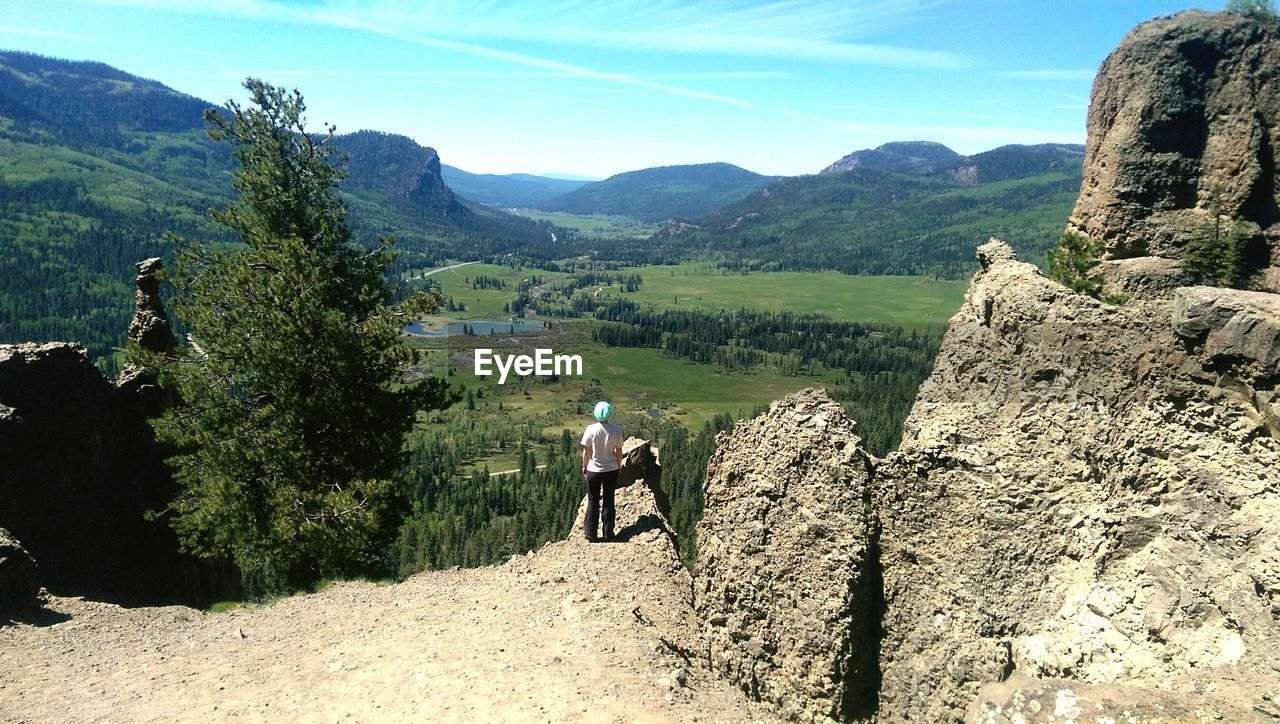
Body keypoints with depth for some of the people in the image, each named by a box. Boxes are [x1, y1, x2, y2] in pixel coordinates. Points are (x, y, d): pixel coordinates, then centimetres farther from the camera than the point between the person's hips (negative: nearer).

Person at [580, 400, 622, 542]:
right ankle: (608, 533, 21)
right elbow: (619, 452, -4)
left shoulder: (590, 429, -17)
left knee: (593, 502, 13)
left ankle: (590, 533, 20)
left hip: (594, 470, -1)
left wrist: (584, 466, 8)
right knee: (608, 501, 14)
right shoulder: (616, 430, -13)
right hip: (611, 470, 1)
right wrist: (618, 466, 13)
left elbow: (586, 451, -8)